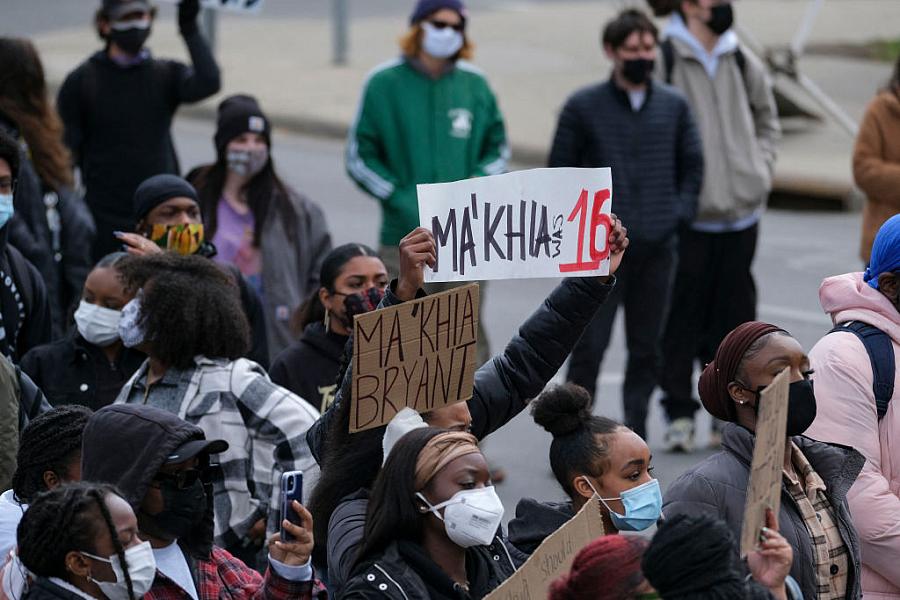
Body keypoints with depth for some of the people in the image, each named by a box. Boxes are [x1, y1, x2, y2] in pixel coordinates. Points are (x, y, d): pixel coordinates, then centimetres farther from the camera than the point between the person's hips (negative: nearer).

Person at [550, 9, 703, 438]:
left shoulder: (674, 106, 7)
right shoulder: (583, 107, -2)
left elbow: (692, 164, 16)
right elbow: (560, 170, 3)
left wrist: (680, 211, 3)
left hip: (658, 247, 3)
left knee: (646, 349, 8)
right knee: (589, 347, -5)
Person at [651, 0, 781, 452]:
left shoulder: (743, 64, 8)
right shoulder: (663, 59, -9)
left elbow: (767, 120, 24)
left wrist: (760, 171, 10)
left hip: (741, 213, 5)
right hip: (686, 216, -5)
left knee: (735, 315, 10)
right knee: (681, 317, -1)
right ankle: (679, 413, 8)